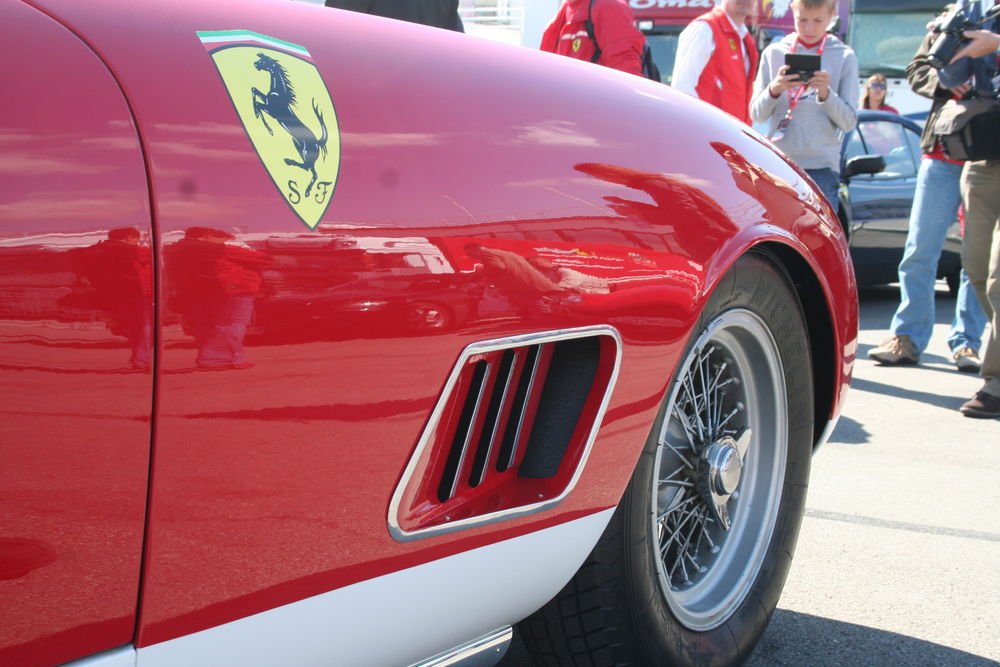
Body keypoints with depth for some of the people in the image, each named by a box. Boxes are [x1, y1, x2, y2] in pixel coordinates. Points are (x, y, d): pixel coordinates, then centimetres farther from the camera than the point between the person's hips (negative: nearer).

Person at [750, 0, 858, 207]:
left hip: (822, 166, -1)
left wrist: (826, 93, -17)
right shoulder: (774, 52, 8)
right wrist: (774, 89, -13)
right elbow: (756, 114, 6)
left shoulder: (844, 57, 5)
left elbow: (849, 121, 1)